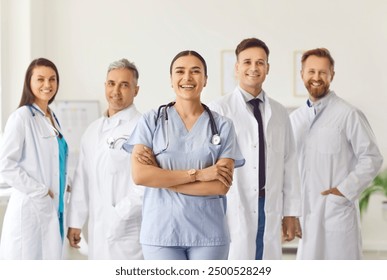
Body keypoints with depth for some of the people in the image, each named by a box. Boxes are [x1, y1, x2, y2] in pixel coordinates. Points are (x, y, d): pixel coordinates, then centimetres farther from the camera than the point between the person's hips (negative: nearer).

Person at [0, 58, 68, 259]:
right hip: (30, 208, -8)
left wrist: (56, 196, 11)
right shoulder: (22, 117, -9)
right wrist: (40, 192, -15)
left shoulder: (52, 118, 15)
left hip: (52, 208, 8)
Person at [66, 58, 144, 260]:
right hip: (97, 231, 7)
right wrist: (75, 222, 13)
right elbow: (82, 179, 17)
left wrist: (119, 215, -15)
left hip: (127, 232, -7)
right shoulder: (93, 130, 17)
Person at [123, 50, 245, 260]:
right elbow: (139, 175, -9)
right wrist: (197, 174, -13)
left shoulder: (222, 126, 3)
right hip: (161, 232, 0)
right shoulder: (151, 121, 3)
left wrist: (161, 178, -9)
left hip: (208, 233, 1)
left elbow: (221, 185, -6)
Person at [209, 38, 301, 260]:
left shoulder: (279, 113, 12)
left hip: (270, 211, 4)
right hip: (233, 210, -4)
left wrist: (291, 212, 8)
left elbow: (290, 164, 12)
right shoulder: (219, 110, -3)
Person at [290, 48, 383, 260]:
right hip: (307, 213, 6)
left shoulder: (349, 114, -6)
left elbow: (371, 158, -7)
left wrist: (345, 190, -14)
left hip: (338, 212, -5)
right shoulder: (295, 118, 12)